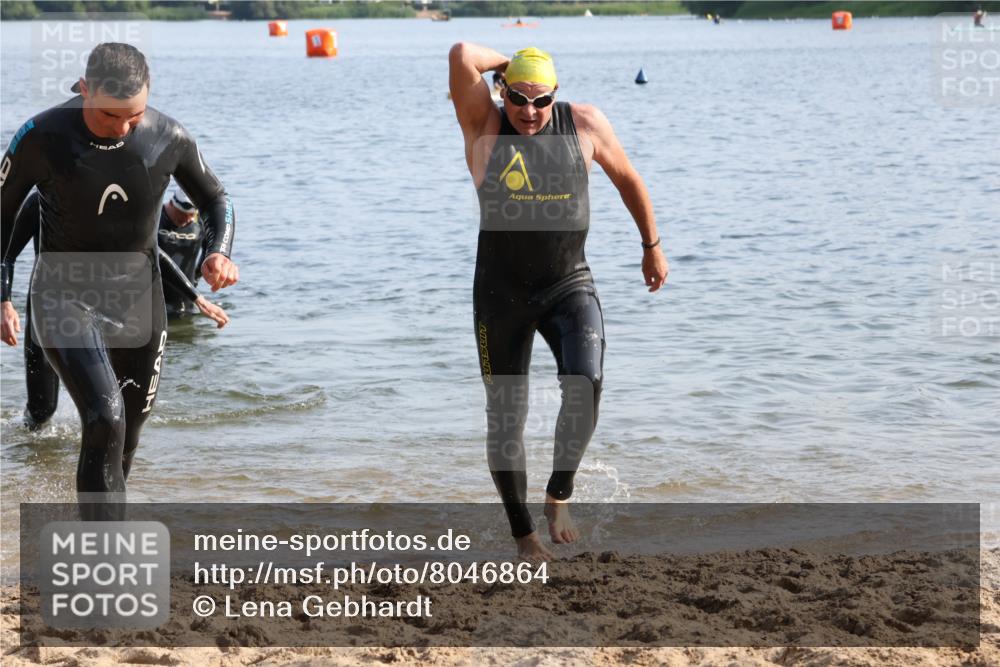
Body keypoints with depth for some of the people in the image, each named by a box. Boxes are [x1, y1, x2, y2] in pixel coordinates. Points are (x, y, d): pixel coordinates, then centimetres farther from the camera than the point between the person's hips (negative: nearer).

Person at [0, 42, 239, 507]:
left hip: (138, 295, 4)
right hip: (65, 296, -4)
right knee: (105, 421, -23)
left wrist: (219, 252, -13)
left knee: (129, 430, 13)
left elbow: (215, 200, 7)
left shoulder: (169, 139, -10)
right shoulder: (43, 138, -17)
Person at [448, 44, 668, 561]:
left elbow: (627, 177, 14)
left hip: (569, 285, 0)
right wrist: (506, 61, -3)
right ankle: (523, 533, 18)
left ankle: (559, 495, -5)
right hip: (501, 294, 0)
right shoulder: (484, 128, -6)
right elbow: (462, 56, -21)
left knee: (585, 383, -24)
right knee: (506, 416, 4)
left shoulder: (584, 125, -1)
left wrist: (652, 245, 21)